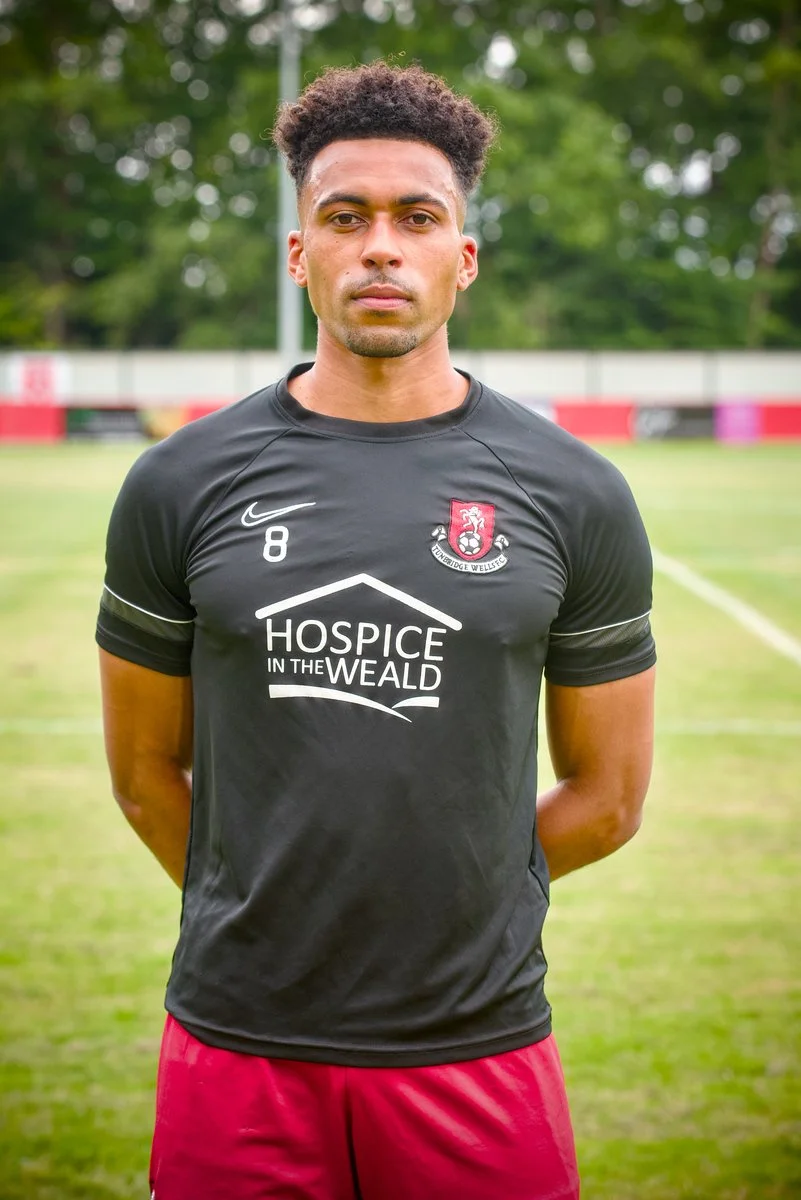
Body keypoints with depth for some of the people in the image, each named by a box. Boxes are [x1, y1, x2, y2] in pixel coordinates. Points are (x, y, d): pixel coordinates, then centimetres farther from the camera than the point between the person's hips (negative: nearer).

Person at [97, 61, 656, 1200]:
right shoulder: (181, 485, 0)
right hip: (240, 1048, 0)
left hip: (478, 1051, 0)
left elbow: (607, 798, 6)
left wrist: (437, 893, 8)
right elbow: (148, 774, 9)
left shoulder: (573, 495, 0)